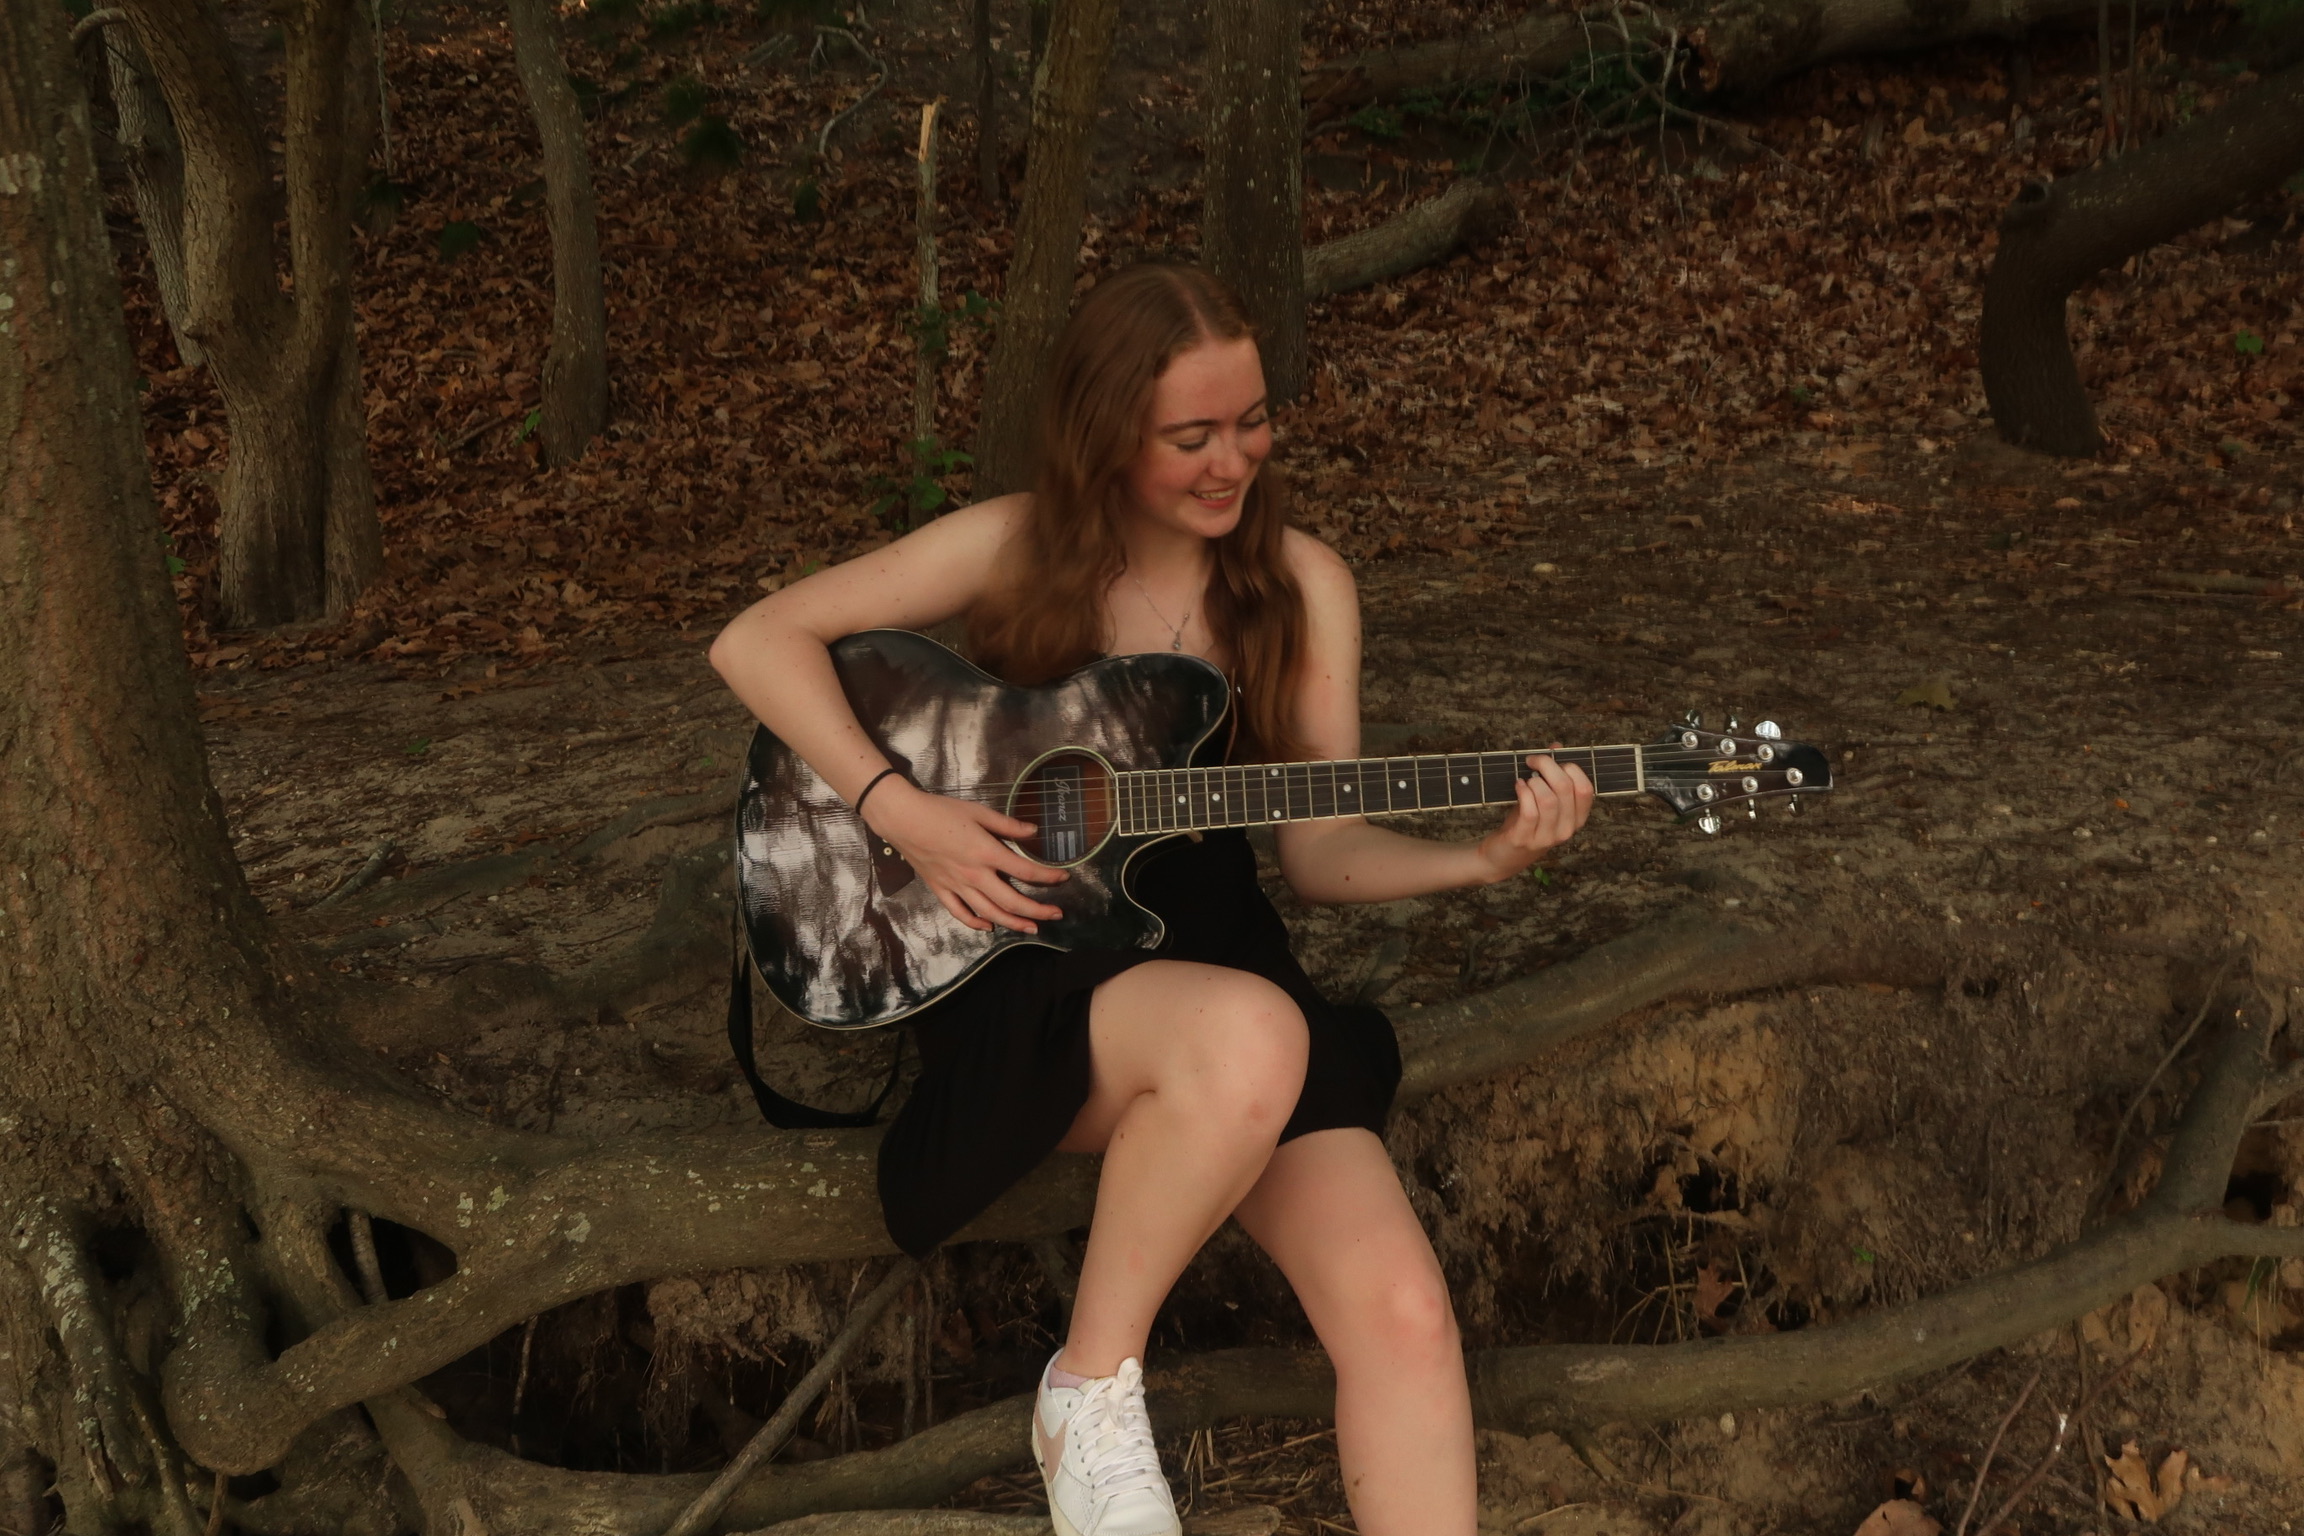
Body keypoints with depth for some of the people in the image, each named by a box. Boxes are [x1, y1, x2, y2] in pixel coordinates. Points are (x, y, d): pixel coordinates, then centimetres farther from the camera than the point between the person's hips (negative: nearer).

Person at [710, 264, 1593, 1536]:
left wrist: (1482, 859, -15)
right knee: (1248, 1036, -38)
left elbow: (1318, 851, 3)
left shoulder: (1300, 584, 3)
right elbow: (758, 640, -4)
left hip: (1216, 963, 3)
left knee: (1404, 1313, -21)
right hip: (1017, 985, -3)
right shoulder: (1015, 550, -3)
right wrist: (900, 810, -16)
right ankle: (1092, 1387, -15)